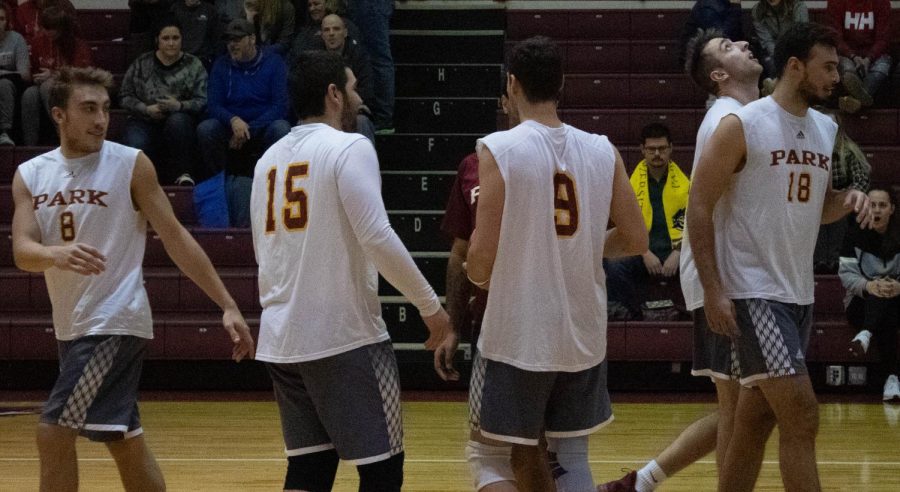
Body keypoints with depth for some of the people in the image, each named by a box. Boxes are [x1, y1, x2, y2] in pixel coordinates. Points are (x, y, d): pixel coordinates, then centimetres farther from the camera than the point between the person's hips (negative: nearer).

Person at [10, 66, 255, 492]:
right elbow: (22, 250, -7)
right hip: (74, 326, 5)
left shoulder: (130, 165, -6)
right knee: (125, 442, 14)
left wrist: (228, 306, -8)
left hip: (115, 323, -5)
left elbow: (175, 237, -4)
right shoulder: (30, 176, 5)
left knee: (54, 432, -14)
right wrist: (58, 254, -31)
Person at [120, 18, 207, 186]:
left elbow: (202, 101, -1)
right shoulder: (141, 64, 10)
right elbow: (125, 96, 8)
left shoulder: (193, 65, 7)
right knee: (135, 148, -33)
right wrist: (147, 109, -10)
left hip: (179, 119, 0)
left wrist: (179, 106, -20)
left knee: (177, 120, -37)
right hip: (144, 121, 0)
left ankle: (182, 174, -29)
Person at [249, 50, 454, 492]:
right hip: (345, 337, -7)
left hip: (281, 338, 7)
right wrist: (430, 305, -8)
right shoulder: (349, 148, -10)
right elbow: (378, 239, -18)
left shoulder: (269, 159, 13)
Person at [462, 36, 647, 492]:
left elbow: (483, 255, -15)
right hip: (583, 338, 4)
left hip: (515, 338, -4)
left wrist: (477, 274, 7)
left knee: (488, 454, 9)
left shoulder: (498, 150, -12)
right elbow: (635, 239, 5)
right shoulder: (602, 151, 0)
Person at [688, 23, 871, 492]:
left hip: (798, 292, 8)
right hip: (752, 293, -8)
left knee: (754, 421, 11)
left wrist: (848, 201, -1)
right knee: (801, 416, -14)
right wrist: (712, 290, -16)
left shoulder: (826, 130, 11)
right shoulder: (743, 126, -11)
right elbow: (698, 207, -11)